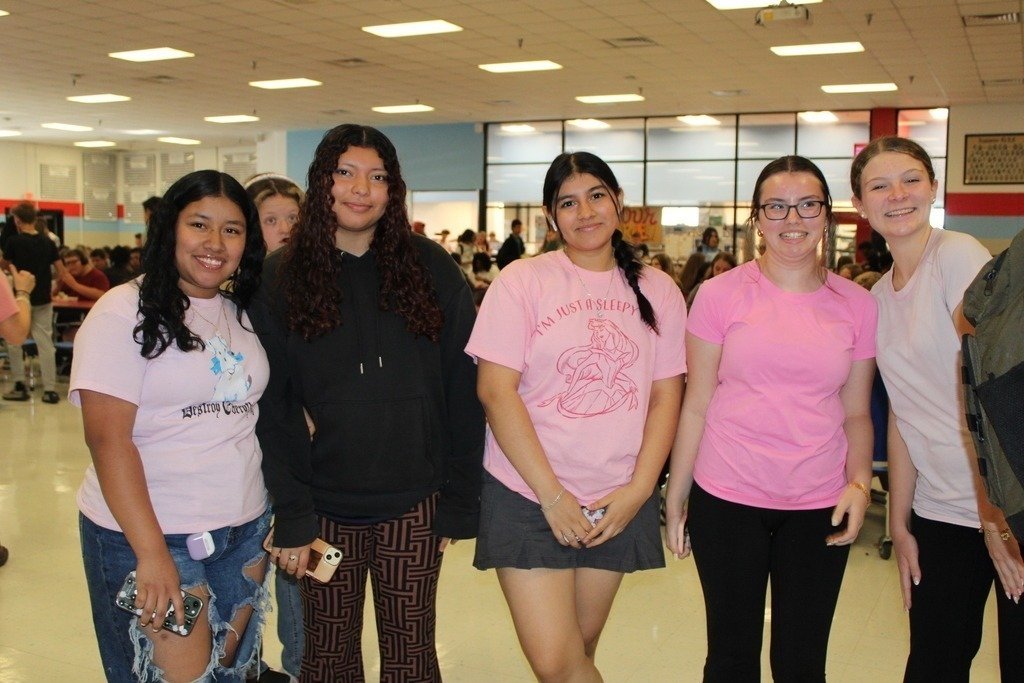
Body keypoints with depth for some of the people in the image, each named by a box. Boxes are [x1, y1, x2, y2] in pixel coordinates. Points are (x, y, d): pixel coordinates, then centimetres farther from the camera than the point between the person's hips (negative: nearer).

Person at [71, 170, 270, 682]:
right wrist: (151, 553, -20)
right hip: (147, 534, -6)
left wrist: (281, 516, 5)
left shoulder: (244, 314, 8)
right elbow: (107, 438, -16)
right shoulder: (126, 310, -11)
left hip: (245, 530, 6)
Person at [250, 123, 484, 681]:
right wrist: (290, 515, -9)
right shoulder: (280, 280, -2)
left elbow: (462, 395, -2)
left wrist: (459, 502, -4)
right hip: (324, 508, 1)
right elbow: (274, 410, -3)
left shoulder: (432, 269, -2)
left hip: (414, 506, 0)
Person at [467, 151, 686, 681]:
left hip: (617, 503, 3)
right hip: (528, 497, -2)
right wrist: (553, 495, -13)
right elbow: (495, 389, -10)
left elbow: (666, 396, 5)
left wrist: (638, 489, -7)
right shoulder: (522, 280, -5)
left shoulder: (656, 290, 5)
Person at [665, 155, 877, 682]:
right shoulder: (721, 294, -4)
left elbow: (856, 414, 9)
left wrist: (860, 483, -7)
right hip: (727, 500, -2)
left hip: (818, 509, 2)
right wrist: (674, 497, 0)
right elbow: (696, 405, -1)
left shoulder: (857, 305, 4)